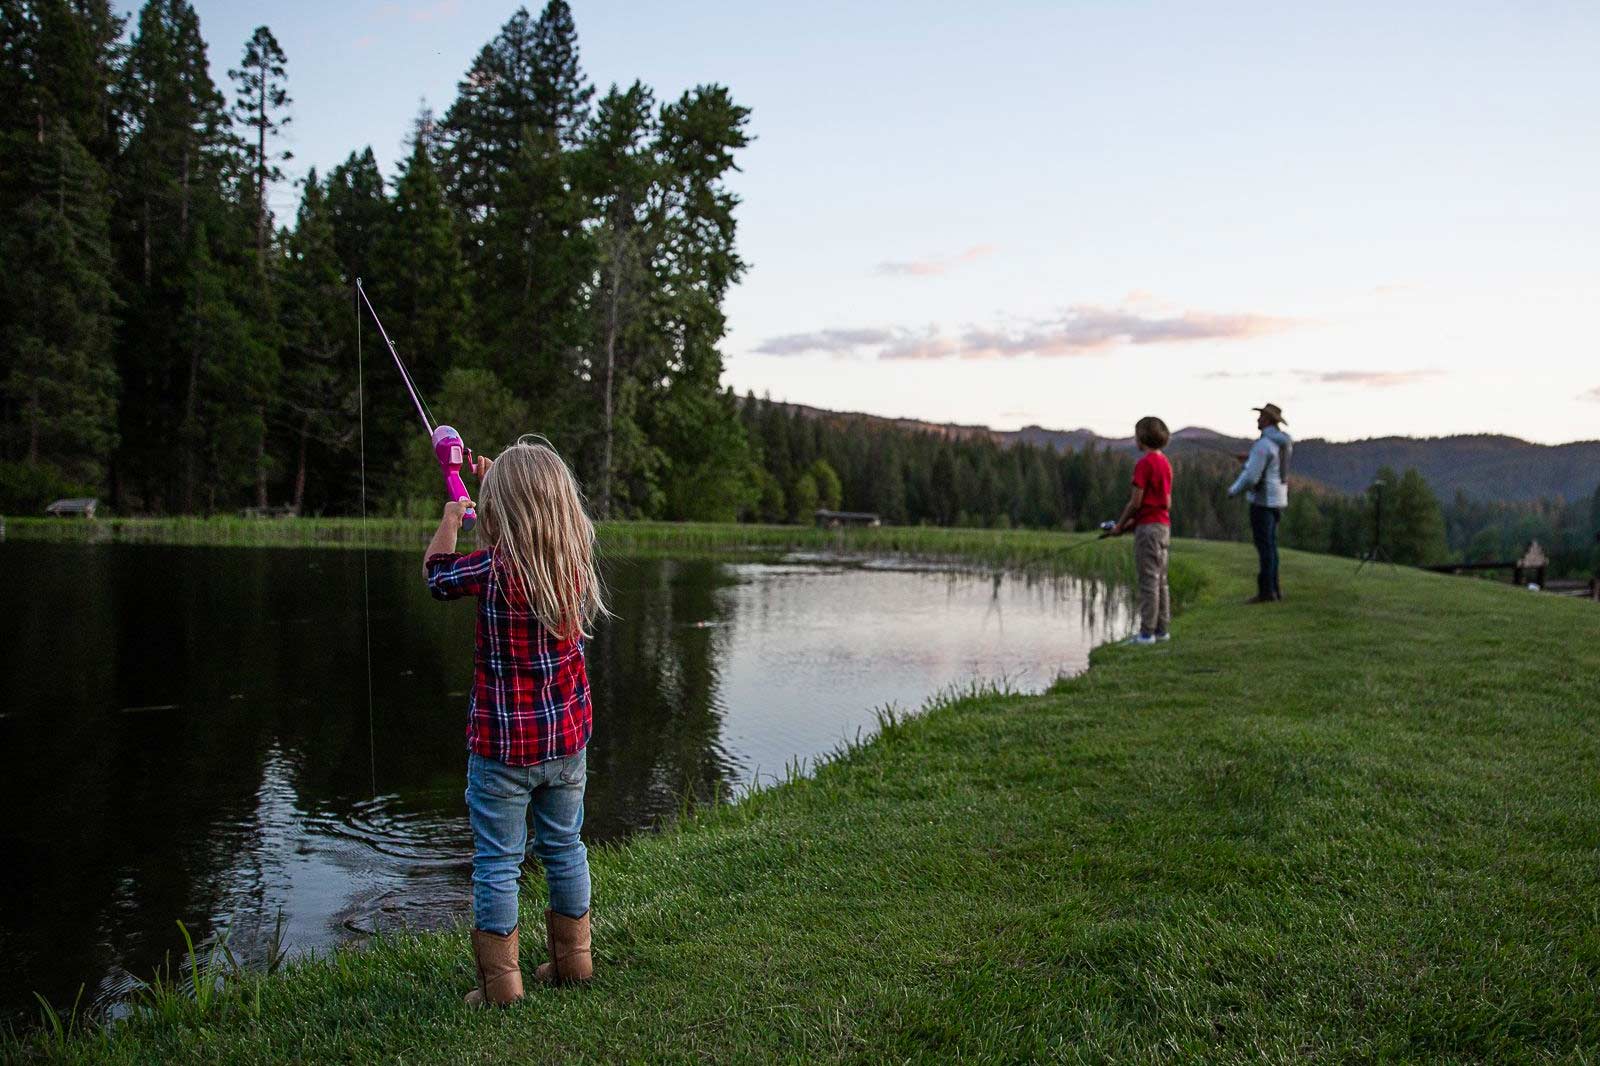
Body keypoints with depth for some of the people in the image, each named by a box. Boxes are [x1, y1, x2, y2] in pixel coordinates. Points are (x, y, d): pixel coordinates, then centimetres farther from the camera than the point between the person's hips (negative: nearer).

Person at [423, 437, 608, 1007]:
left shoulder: (493, 567, -19)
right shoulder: (576, 558, -5)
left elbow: (438, 575, 2)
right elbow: (534, 532, 19)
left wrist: (451, 516, 18)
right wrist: (496, 481, 27)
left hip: (503, 745, -5)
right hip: (568, 736, 5)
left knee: (497, 863, 5)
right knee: (564, 848, 18)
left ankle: (501, 984, 12)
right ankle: (572, 960, 31)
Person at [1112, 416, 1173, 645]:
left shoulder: (1144, 463, -14)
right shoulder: (1165, 463, 13)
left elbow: (1136, 501, -16)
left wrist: (1121, 523, -2)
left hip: (1148, 527, -9)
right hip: (1164, 525, 9)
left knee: (1148, 580, -7)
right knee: (1160, 579, 12)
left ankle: (1147, 632, -5)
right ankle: (1161, 629, 16)